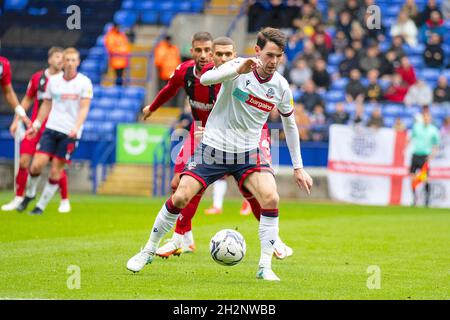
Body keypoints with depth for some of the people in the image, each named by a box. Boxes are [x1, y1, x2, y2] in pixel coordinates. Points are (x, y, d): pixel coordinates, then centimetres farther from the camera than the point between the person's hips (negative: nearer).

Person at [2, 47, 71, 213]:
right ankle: (19, 198, 9)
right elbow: (27, 100, 15)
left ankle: (65, 201, 12)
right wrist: (17, 120, 12)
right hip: (36, 126, 3)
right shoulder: (37, 78, 5)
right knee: (23, 161, -3)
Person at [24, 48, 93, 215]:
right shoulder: (53, 80, 8)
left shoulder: (84, 82, -3)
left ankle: (41, 205, 9)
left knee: (55, 171, -3)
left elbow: (84, 108, -9)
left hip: (70, 133, -3)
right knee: (37, 164, -10)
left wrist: (76, 127, -23)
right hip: (51, 128, 3)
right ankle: (30, 193, 16)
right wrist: (36, 125, 15)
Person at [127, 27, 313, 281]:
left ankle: (265, 267, -12)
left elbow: (290, 125, 13)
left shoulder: (281, 86, -2)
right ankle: (149, 251, 13)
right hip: (213, 147, -2)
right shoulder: (239, 66, -13)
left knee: (271, 198, -21)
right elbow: (205, 79, -32)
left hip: (248, 153, 2)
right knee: (180, 197, -9)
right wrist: (238, 70, -48)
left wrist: (298, 168, 12)